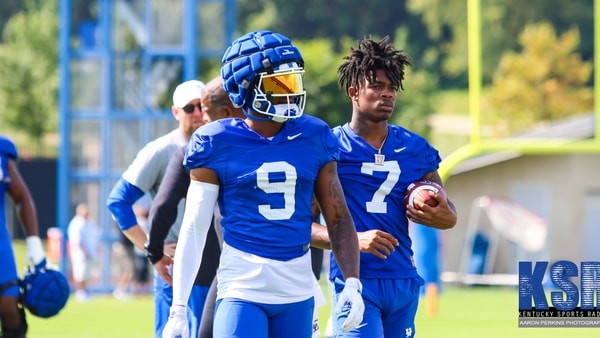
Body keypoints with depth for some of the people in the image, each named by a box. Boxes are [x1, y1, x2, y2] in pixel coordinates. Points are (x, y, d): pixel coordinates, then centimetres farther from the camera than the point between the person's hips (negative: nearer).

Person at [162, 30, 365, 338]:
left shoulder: (314, 137, 5)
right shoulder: (217, 143, -4)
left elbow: (338, 217, 10)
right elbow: (194, 230, -2)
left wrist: (352, 283, 0)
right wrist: (178, 308, -5)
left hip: (298, 291, 4)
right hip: (242, 289, -4)